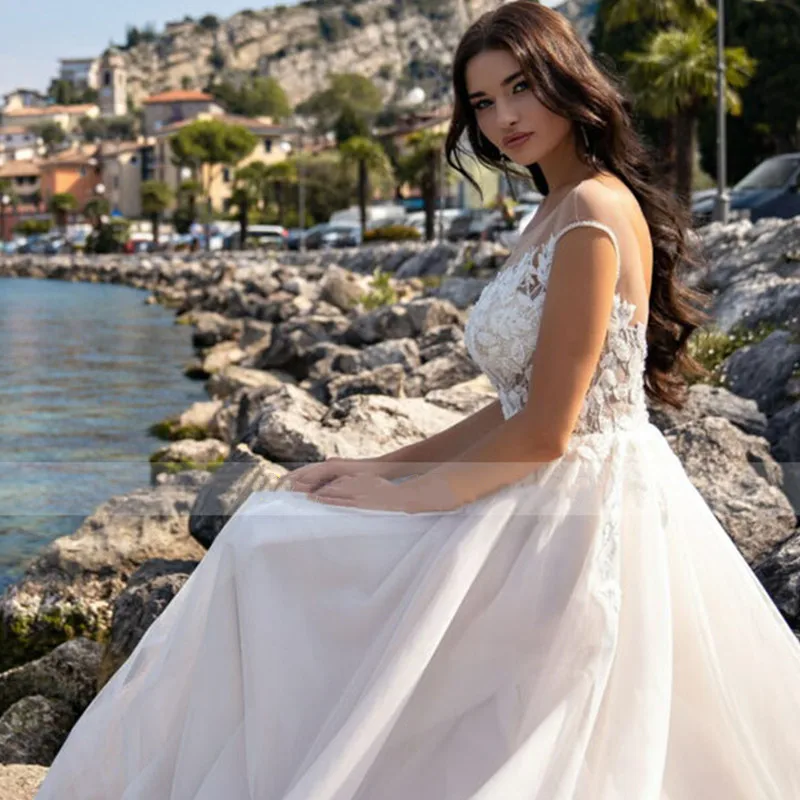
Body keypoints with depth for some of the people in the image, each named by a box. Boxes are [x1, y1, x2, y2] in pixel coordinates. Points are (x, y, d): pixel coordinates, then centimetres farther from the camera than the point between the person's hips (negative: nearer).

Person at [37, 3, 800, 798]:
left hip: (578, 515, -10)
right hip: (554, 501, 10)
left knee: (272, 545, -3)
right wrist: (385, 466, 7)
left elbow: (545, 431, -20)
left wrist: (403, 494, -8)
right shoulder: (558, 213, 15)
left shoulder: (592, 210, -17)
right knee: (270, 538, 12)